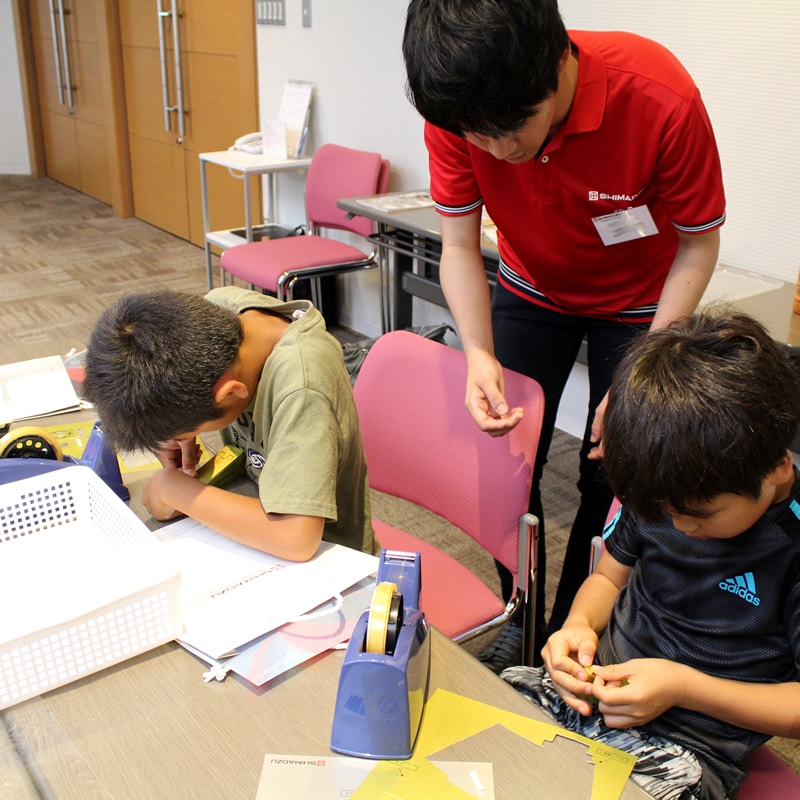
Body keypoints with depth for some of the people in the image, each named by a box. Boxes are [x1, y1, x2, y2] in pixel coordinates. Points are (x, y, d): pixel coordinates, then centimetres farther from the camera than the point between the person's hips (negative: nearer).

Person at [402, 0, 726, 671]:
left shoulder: (660, 99, -35)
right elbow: (460, 246, -16)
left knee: (611, 478, 0)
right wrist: (479, 355, -32)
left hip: (638, 302, -2)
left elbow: (699, 246, -21)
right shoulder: (457, 112, -27)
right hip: (532, 289, 3)